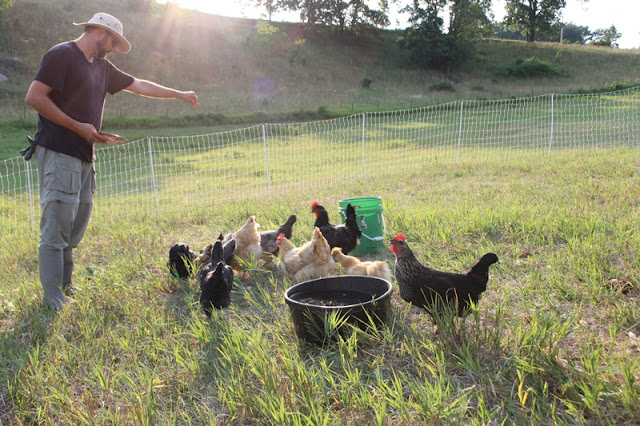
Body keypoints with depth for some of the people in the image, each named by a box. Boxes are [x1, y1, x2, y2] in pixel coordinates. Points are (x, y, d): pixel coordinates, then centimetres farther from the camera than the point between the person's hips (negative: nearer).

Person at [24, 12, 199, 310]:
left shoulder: (101, 67, 20)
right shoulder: (62, 54, -6)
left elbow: (139, 85, 28)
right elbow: (34, 97, -14)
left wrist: (179, 94, 31)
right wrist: (78, 127, -15)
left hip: (84, 157, 9)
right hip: (58, 154, -8)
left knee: (74, 230, 9)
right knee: (56, 228, -7)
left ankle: (65, 289, 18)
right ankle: (54, 300, -1)